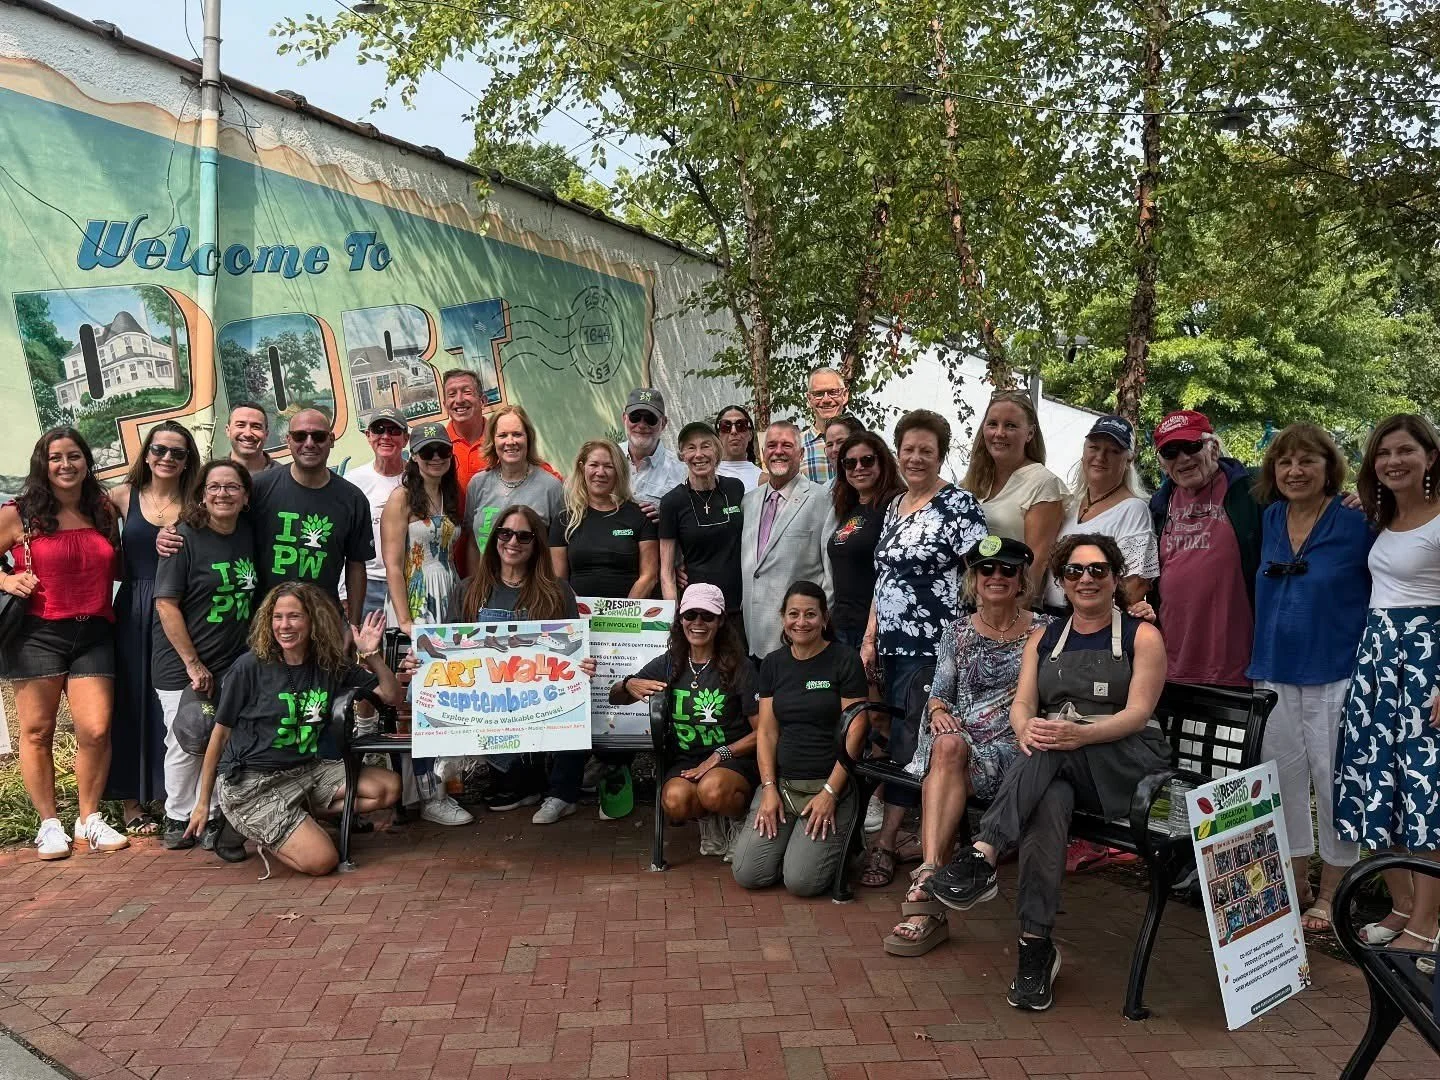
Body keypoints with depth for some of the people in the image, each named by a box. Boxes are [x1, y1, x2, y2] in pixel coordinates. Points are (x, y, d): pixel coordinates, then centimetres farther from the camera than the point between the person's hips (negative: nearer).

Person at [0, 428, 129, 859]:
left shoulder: (103, 512, 10)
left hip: (94, 634, 2)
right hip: (38, 633, -2)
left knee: (96, 730, -3)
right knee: (37, 730, 4)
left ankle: (89, 819, 13)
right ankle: (49, 823, 16)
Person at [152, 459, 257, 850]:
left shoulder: (249, 536, 3)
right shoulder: (185, 537, -11)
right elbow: (166, 604, -13)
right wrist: (194, 664, -13)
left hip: (233, 663, 4)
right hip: (181, 665, -4)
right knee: (185, 744, 3)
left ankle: (210, 817, 19)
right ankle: (178, 818, 22)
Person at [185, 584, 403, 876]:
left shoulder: (331, 666, 2)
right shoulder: (250, 667, -10)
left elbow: (393, 697, 4)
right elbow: (221, 733, -2)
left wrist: (372, 656, -13)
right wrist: (203, 803, 2)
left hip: (304, 771, 6)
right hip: (251, 783, -5)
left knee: (389, 787, -7)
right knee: (321, 860, -20)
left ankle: (300, 816, 3)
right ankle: (244, 827, 6)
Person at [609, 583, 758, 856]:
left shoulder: (739, 668, -5)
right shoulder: (669, 664, 6)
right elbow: (614, 698, 13)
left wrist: (720, 755, -17)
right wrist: (628, 685, -11)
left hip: (734, 760, -3)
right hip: (685, 760, 3)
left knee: (713, 789, -37)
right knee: (675, 801, -31)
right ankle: (711, 822, 5)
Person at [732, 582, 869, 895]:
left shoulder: (845, 660, -5)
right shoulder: (773, 664, 10)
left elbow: (855, 732, -8)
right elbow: (766, 730, 7)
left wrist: (830, 792, -13)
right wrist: (769, 788, -5)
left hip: (830, 783, -4)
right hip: (781, 780, 4)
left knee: (801, 881, -17)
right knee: (748, 875, -10)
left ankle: (835, 841, 14)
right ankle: (786, 837, 20)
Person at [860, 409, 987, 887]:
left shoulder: (959, 504, -8)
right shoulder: (894, 507, 14)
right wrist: (869, 639, 13)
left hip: (931, 648, -7)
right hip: (890, 646, 7)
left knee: (908, 740, -4)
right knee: (900, 739, 9)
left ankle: (886, 842, 4)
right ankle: (910, 835, 20)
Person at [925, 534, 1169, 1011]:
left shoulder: (1142, 637, 7)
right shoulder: (1044, 639, 19)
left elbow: (1138, 712, -6)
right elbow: (1022, 704, 8)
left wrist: (1081, 734, -25)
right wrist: (1026, 729, -18)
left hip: (1126, 761, -2)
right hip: (1055, 765, 3)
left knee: (1052, 750, -35)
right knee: (1048, 802, -34)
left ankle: (982, 858, -45)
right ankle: (1036, 944, -36)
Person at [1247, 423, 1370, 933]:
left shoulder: (1356, 523, -7)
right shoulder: (1268, 520, 6)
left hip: (1335, 674, -5)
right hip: (1274, 671, 5)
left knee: (1332, 782, 4)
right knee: (1283, 779, 12)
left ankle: (1330, 892, 19)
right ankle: (1295, 884, 27)